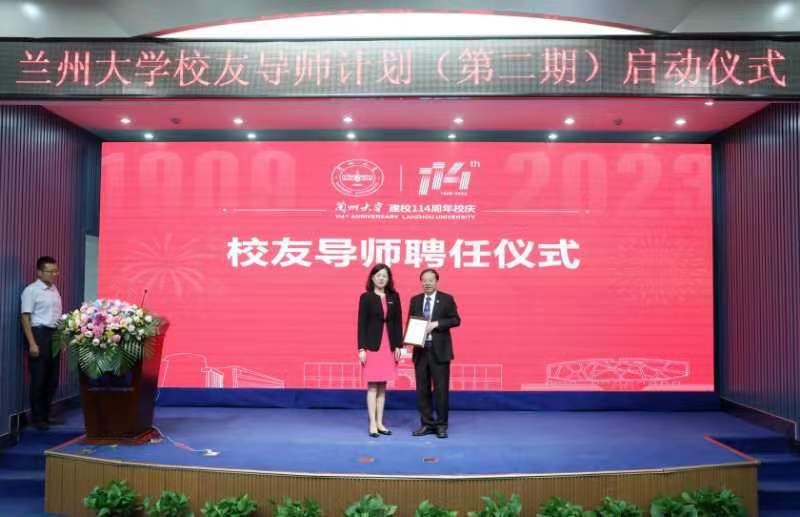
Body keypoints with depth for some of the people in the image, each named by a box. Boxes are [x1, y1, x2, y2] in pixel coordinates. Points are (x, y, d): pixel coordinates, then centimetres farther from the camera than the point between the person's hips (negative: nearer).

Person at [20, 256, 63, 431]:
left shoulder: (54, 289, 13)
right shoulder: (31, 290, -8)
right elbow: (25, 318, -12)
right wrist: (32, 343, -18)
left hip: (54, 335, 7)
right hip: (39, 334, -7)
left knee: (52, 378, 12)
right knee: (38, 379, 0)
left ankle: (46, 414, 25)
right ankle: (37, 418, 10)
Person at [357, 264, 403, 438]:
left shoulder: (394, 297, 7)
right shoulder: (366, 297, -2)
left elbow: (398, 323, 7)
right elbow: (361, 324, -5)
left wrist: (398, 346, 1)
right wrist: (361, 348, -11)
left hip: (389, 346, 3)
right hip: (372, 346, -3)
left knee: (383, 386, 9)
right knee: (373, 386, 0)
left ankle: (380, 423, 17)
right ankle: (372, 424, 7)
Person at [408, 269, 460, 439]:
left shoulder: (447, 299, 0)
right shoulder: (415, 300, 11)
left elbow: (455, 320, -5)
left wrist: (436, 324, -16)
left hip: (439, 350, -4)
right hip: (421, 350, 4)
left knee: (441, 388, 0)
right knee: (422, 389, 7)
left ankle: (441, 425, 11)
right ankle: (427, 424, 17)